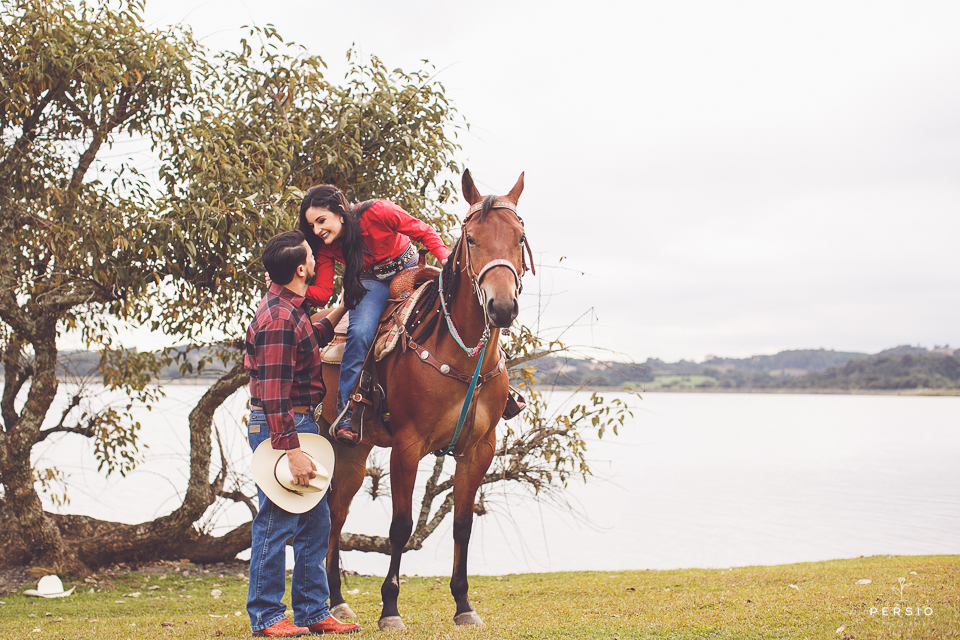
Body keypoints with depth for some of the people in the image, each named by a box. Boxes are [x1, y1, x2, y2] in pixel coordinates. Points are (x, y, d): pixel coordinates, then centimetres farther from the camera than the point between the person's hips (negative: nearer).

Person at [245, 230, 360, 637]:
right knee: (277, 523, -3)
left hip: (301, 423, 11)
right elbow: (273, 395, -24)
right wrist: (292, 453, -25)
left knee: (316, 521, 14)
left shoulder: (289, 309, 11)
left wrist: (341, 310, 29)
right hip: (280, 428, -11)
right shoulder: (278, 319, -20)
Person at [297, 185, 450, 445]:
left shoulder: (378, 212, -26)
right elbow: (321, 294, -15)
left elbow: (425, 233, -17)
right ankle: (345, 414, -21)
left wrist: (446, 259, -33)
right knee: (359, 332, -26)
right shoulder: (325, 247, -14)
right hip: (371, 282, 1)